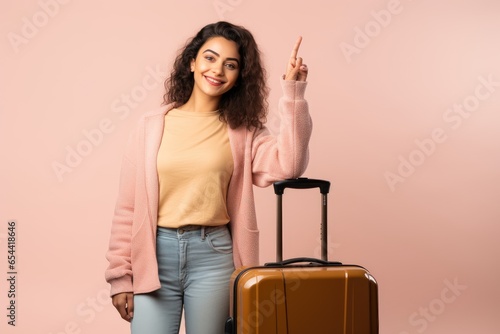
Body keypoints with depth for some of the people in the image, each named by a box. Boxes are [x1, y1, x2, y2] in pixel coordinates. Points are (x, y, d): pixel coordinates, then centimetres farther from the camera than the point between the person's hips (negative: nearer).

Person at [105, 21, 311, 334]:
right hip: (156, 253, 0)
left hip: (214, 255, 1)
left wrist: (293, 93, -16)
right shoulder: (152, 125, 2)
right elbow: (128, 207, 3)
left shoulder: (243, 131, 4)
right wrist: (121, 276, 1)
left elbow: (288, 165, -15)